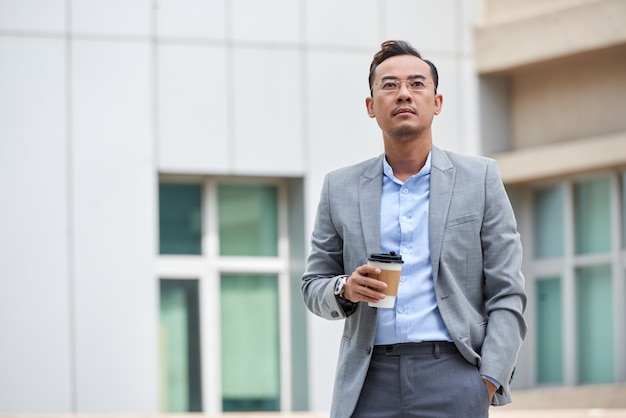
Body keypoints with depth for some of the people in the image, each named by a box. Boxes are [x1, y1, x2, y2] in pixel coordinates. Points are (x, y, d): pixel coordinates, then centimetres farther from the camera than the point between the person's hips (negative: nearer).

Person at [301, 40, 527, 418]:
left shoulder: (480, 178, 8)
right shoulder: (341, 188, 13)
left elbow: (507, 294, 5)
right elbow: (313, 287, 16)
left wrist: (489, 382, -6)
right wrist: (345, 289, -7)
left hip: (452, 374, -1)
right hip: (370, 383, 2)